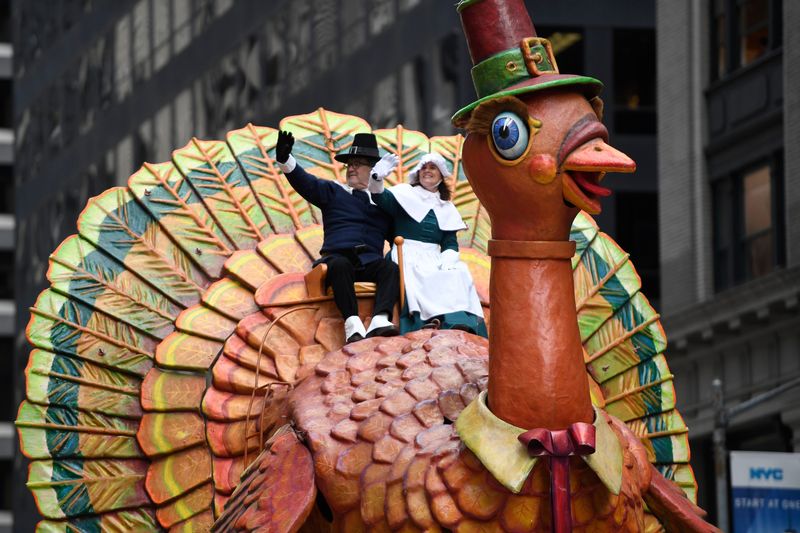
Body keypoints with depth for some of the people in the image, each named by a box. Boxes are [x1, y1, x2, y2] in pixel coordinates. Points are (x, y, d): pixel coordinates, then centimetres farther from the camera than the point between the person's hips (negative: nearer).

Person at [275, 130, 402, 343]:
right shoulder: (332, 191, 21)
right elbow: (303, 181, 6)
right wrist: (284, 159, -12)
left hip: (369, 262, 1)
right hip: (337, 257, -1)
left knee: (391, 268, -31)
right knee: (340, 265, -37)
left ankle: (379, 322, -52)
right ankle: (353, 325, -50)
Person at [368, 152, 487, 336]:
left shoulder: (446, 208, 22)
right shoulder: (406, 194, 13)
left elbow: (451, 244, 14)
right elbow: (382, 198, -8)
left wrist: (446, 261, -10)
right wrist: (378, 178, -31)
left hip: (434, 258, 3)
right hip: (408, 256, -3)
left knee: (459, 273, -27)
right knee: (421, 274, -36)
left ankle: (461, 322, -43)